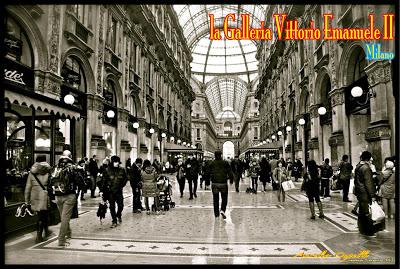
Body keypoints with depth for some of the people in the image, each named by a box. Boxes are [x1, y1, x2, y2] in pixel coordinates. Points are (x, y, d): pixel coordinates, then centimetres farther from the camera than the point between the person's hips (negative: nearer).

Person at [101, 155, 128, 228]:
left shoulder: (122, 170, 0)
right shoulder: (107, 170, -6)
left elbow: (125, 179, 14)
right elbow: (104, 182, -4)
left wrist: (122, 185, 1)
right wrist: (104, 194, -6)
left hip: (119, 191, 1)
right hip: (110, 192, -1)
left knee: (120, 205, 3)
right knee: (112, 207, 5)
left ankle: (119, 215, 34)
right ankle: (114, 221, 18)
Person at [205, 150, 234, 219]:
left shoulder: (211, 163, 1)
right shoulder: (225, 163, -2)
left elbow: (207, 173, 1)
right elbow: (230, 173, -7)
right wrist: (230, 177, 13)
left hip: (214, 183, 1)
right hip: (223, 183, -1)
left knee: (215, 199, 11)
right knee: (224, 198, 13)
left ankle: (216, 214, 14)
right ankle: (223, 210, -9)